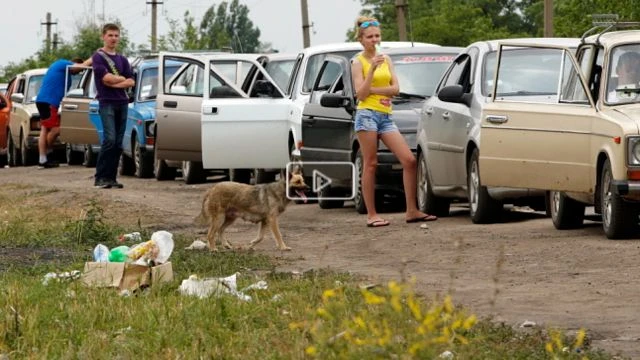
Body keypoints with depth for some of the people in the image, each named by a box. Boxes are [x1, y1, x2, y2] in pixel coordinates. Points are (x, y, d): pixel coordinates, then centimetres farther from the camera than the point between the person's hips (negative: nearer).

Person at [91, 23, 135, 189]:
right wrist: (122, 78, 3)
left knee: (118, 143, 2)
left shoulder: (122, 60, 18)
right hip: (107, 102, -6)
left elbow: (131, 82, 8)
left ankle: (111, 177, 5)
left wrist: (114, 83, -7)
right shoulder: (98, 57, 1)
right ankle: (100, 178, -15)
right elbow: (106, 77, -13)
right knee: (109, 139, -17)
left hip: (122, 102, 6)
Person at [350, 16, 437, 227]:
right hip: (367, 114, -5)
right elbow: (360, 93, -9)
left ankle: (412, 211, -2)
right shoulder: (358, 62, 2)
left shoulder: (385, 59, 16)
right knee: (370, 165, -5)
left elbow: (395, 89, 5)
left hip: (385, 116, 5)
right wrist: (372, 69, -17)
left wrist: (370, 90, -6)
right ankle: (371, 215, -3)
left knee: (409, 160, -4)